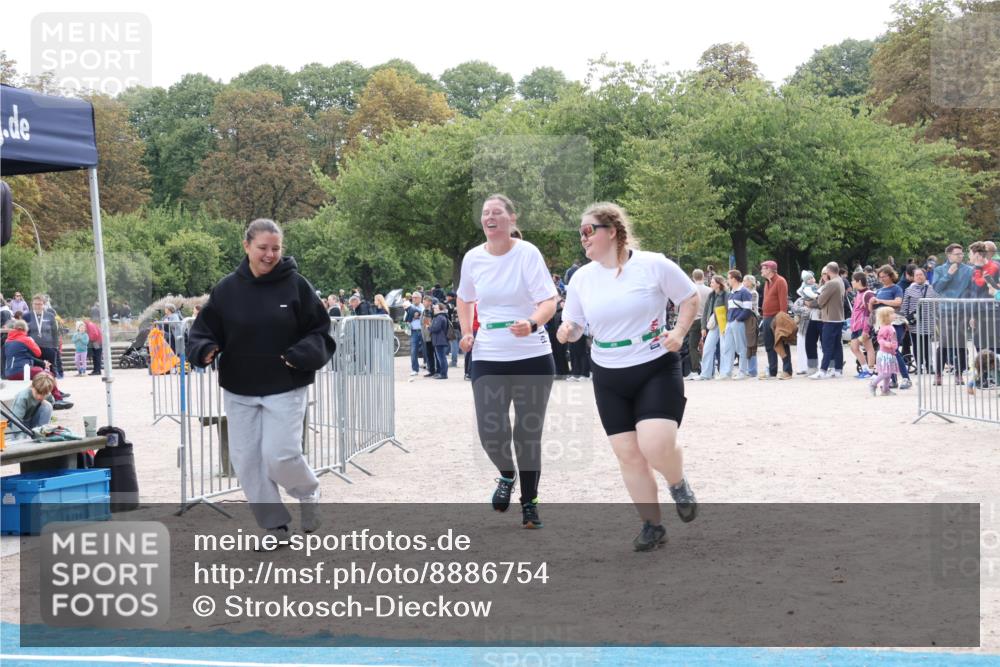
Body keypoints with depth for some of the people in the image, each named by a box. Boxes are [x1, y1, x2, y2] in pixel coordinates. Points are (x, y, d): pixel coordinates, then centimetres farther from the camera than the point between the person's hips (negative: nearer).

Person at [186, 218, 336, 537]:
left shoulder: (296, 285, -5)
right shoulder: (227, 289, 0)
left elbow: (320, 332, -1)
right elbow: (203, 332, 5)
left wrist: (302, 355, -19)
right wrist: (205, 350, -17)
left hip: (285, 388, -3)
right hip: (239, 391, 3)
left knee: (280, 455, -11)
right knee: (246, 460, 4)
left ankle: (308, 492, 23)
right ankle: (275, 525, 19)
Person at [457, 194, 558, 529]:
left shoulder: (527, 253, -9)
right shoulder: (472, 257, 3)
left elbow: (549, 301, -16)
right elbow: (464, 299, 22)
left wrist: (532, 323, -36)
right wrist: (466, 332, 7)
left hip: (532, 357, -2)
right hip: (487, 358, 2)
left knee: (528, 433, 6)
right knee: (490, 432, -9)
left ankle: (529, 503, 25)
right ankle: (507, 476, 26)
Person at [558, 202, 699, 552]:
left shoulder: (653, 265, -10)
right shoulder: (582, 278, 1)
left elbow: (690, 297, 1)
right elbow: (574, 325, 9)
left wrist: (679, 332, -14)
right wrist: (567, 330, -15)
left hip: (657, 369, -4)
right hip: (609, 378, 4)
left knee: (656, 446, -20)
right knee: (628, 453, 4)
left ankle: (678, 484, 14)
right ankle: (652, 525, 19)